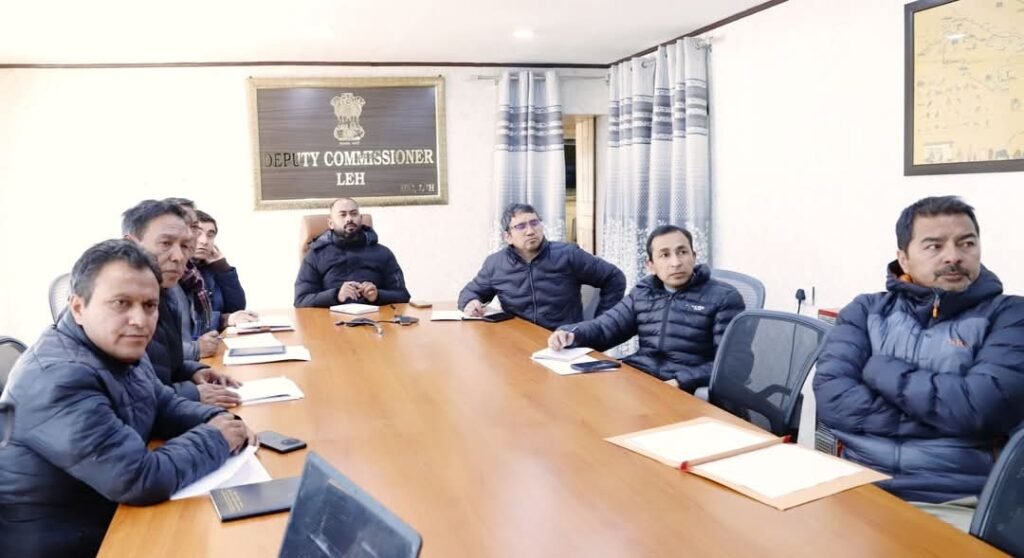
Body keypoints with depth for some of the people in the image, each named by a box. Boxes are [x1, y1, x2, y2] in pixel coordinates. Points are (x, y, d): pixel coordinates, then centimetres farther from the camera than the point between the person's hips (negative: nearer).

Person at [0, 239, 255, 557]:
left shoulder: (119, 350, -1)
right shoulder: (58, 379, -29)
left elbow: (165, 405, 13)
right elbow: (142, 480, -31)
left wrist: (217, 420, -6)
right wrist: (214, 438, -16)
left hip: (112, 516, 8)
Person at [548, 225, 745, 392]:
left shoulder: (724, 298, 1)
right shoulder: (642, 293, 18)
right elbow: (604, 327, 18)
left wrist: (681, 383, -19)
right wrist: (570, 333, -3)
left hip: (686, 391, -4)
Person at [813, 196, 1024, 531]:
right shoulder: (866, 310, 10)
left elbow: (982, 407, -12)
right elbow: (831, 397, -5)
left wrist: (882, 372, -3)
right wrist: (946, 419, -7)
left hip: (957, 505, -1)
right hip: (858, 489, 2)